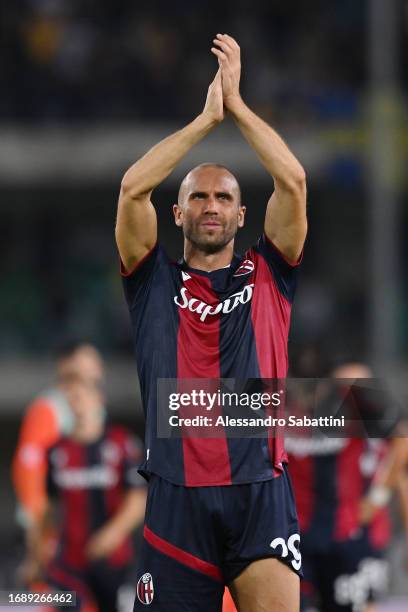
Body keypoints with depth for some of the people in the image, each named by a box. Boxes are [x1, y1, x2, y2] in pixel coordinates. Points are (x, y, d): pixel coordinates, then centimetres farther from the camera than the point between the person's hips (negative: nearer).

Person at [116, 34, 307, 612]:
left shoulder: (267, 275, 15)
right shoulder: (155, 280, 13)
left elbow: (293, 181, 3)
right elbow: (133, 187, 0)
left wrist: (237, 103, 7)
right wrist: (207, 117, 5)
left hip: (261, 492, 0)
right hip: (177, 494, 0)